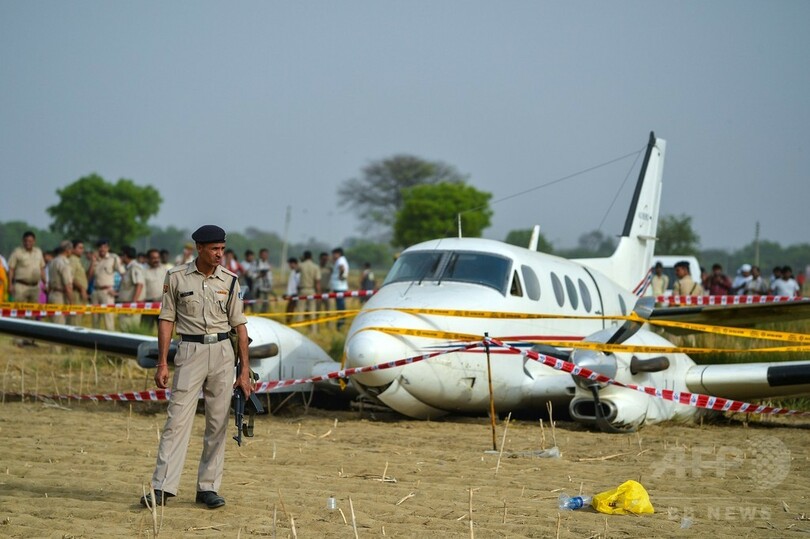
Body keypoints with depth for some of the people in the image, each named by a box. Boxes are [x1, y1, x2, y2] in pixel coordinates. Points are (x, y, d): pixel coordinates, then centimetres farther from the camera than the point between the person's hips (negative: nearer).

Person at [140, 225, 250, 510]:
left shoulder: (229, 281, 4)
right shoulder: (176, 277, -1)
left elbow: (239, 325, 5)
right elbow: (166, 320, 2)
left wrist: (245, 370, 1)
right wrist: (162, 363, -4)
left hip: (222, 351, 2)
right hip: (190, 351, -2)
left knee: (218, 422, 4)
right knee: (178, 419, -9)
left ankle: (208, 487, 12)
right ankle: (162, 487, -11)